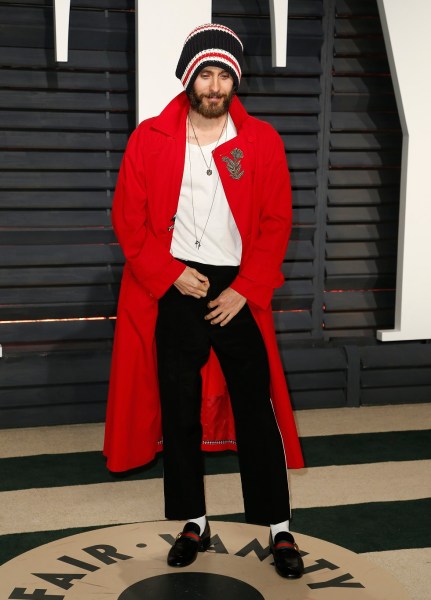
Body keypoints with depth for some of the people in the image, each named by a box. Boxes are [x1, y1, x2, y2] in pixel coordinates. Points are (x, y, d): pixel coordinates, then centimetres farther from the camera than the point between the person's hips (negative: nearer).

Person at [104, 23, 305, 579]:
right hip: (172, 292, 1)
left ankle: (279, 528, 16)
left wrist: (245, 289, -8)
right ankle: (193, 522, 25)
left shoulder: (262, 141, 0)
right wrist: (170, 275, -9)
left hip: (238, 292, -1)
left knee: (257, 409, 2)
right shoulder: (149, 138, 0)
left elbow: (276, 223, 0)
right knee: (179, 411, 9)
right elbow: (129, 218, 0)